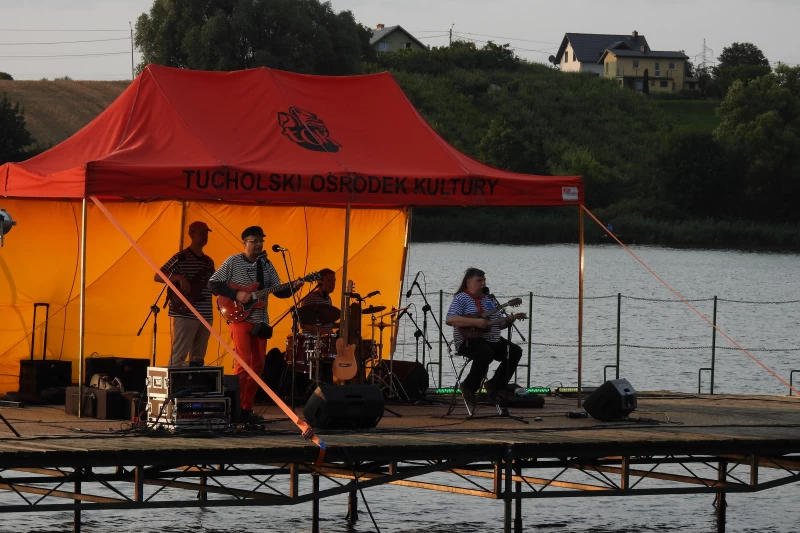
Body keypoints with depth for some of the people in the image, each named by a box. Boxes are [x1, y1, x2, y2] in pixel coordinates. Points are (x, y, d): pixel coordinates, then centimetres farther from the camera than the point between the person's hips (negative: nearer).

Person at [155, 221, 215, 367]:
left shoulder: (209, 262, 18)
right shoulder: (181, 258, -4)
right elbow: (158, 277, -8)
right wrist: (179, 278, -22)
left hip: (206, 316, 7)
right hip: (186, 315, -7)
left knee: (198, 359, 9)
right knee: (178, 356, -11)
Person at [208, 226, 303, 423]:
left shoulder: (266, 265, 11)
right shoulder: (233, 262, -4)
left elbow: (279, 292, 12)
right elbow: (213, 283, -8)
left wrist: (292, 287, -8)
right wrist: (236, 294, -18)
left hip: (260, 322, 6)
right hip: (240, 318, -6)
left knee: (258, 365, 5)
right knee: (243, 364, -14)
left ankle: (247, 408, 12)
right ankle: (236, 408, -9)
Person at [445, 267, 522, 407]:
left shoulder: (488, 299, 18)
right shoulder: (461, 298, -5)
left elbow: (498, 323, 22)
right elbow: (450, 320, -21)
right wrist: (475, 322, -27)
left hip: (492, 340, 8)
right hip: (469, 341, -8)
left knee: (515, 351, -5)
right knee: (485, 353, -37)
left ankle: (495, 385, 5)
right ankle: (469, 386, -17)